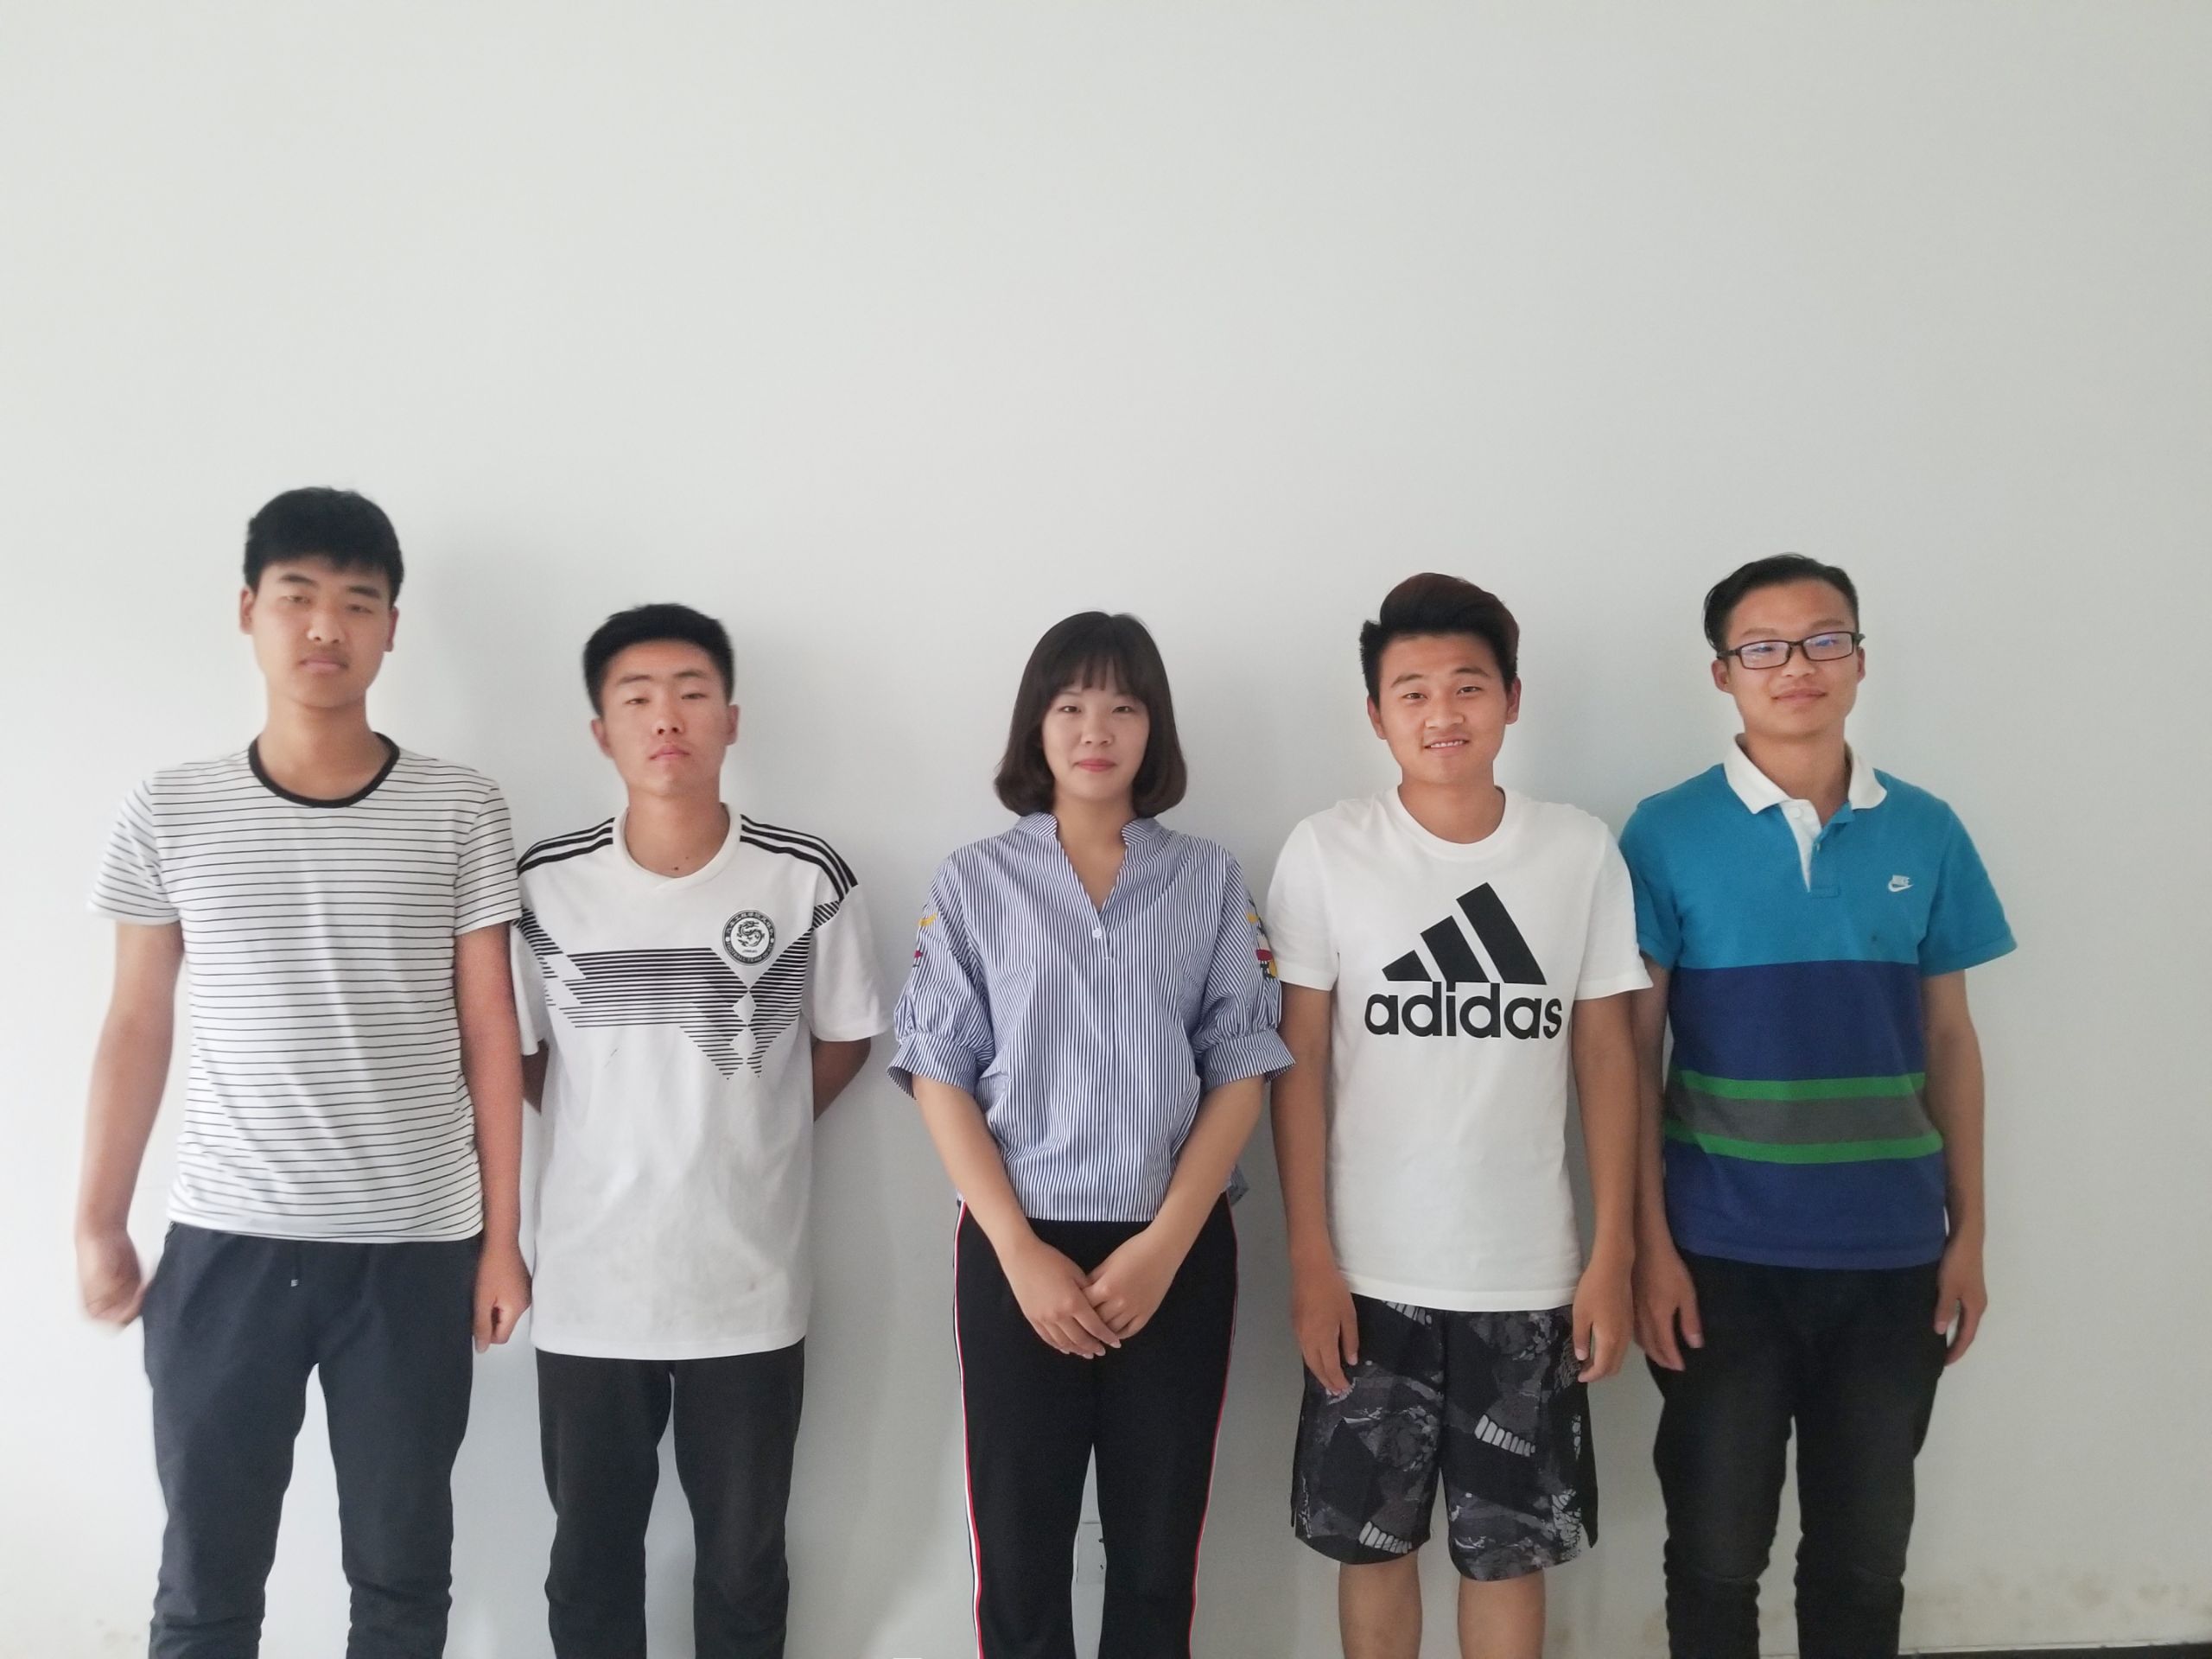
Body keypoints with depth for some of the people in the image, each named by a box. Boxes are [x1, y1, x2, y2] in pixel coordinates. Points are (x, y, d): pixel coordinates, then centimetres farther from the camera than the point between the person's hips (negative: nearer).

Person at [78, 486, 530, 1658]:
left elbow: (489, 1034, 1)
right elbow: (135, 1028, 7)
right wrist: (97, 1224, 4)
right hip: (223, 1242, 1)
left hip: (416, 1247, 0)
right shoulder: (166, 814, 1)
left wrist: (501, 1236, 1)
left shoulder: (461, 812, -2)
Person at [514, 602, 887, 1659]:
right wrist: (608, 1139, 2)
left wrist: (751, 1135, 4)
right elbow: (512, 1054, 8)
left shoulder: (809, 881, -7)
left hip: (750, 1288, 0)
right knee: (590, 1560, 16)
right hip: (588, 1290, 1)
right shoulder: (544, 887, -6)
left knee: (744, 1563, 15)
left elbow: (844, 1038, 7)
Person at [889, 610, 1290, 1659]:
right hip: (1018, 1250, -1)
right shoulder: (974, 882, 3)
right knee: (1018, 1555, 5)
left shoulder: (1210, 880, 5)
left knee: (1157, 1556, 9)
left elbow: (1241, 1069, 1)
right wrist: (1021, 1253, -11)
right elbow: (940, 1074, -1)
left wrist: (1164, 1243, -10)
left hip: (1176, 1252, 1)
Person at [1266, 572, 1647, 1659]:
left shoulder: (1582, 852, -1)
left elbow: (1605, 1058, 3)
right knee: (1373, 1535, 12)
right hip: (1372, 1273, 0)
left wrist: (1613, 1256, -1)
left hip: (1529, 1274, 1)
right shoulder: (1325, 853, -5)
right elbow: (1299, 1063, -3)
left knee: (1510, 1544, 12)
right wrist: (1310, 1259, -6)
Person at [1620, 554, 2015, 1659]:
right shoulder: (1667, 835, -6)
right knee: (1716, 1548, 10)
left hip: (1893, 1248, 3)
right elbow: (1631, 1052, -4)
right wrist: (1649, 1241, -8)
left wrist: (1969, 1229, 6)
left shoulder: (1926, 833, 3)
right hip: (1724, 1250, -2)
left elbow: (1949, 1041, 9)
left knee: (1865, 1550, 15)